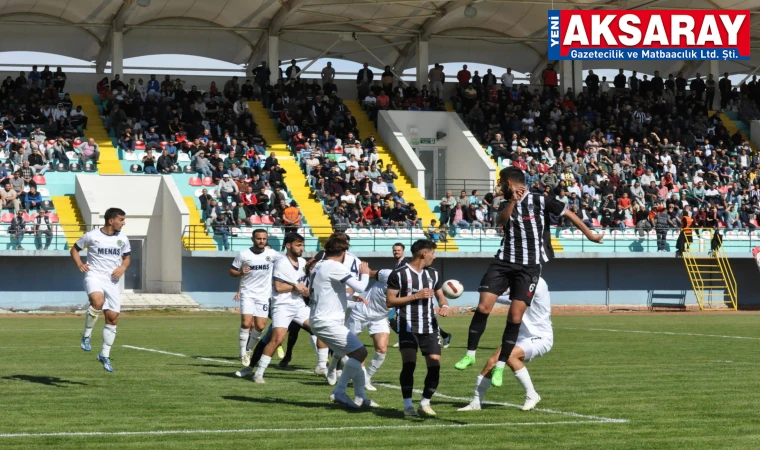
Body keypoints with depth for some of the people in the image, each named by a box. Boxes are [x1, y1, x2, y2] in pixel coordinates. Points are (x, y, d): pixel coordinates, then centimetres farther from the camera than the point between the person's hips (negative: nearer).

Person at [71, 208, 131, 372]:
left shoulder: (122, 239, 7)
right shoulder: (92, 235, -4)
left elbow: (127, 257, 22)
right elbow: (74, 249, 9)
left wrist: (123, 267, 0)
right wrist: (79, 264, -8)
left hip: (112, 280, 5)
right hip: (94, 276, -5)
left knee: (112, 317, 2)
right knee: (98, 301, -35)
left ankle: (105, 354, 18)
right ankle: (86, 335, -14)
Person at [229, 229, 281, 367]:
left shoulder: (272, 254, -2)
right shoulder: (243, 255, -5)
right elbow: (231, 271, 4)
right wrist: (240, 272, -18)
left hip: (264, 294, 2)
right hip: (248, 293, -2)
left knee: (260, 326, -2)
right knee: (246, 323, -17)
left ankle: (248, 349, 24)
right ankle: (243, 353, -2)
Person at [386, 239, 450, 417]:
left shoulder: (433, 274, 12)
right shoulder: (399, 274, -5)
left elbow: (440, 296, 20)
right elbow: (390, 302, -6)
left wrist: (444, 305, -5)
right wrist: (415, 296, -13)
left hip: (429, 327, 5)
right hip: (407, 326, -5)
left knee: (435, 365, -4)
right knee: (409, 364, -13)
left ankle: (425, 403, 10)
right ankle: (408, 405, -5)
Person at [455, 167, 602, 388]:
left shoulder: (540, 201, -3)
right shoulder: (508, 205, 13)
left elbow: (569, 214, 2)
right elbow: (500, 221, -8)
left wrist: (591, 235, 5)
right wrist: (513, 202, -21)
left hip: (528, 266, -4)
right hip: (504, 261, 4)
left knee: (515, 317, -8)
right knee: (483, 307, -8)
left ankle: (500, 366, 3)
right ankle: (470, 354, 5)